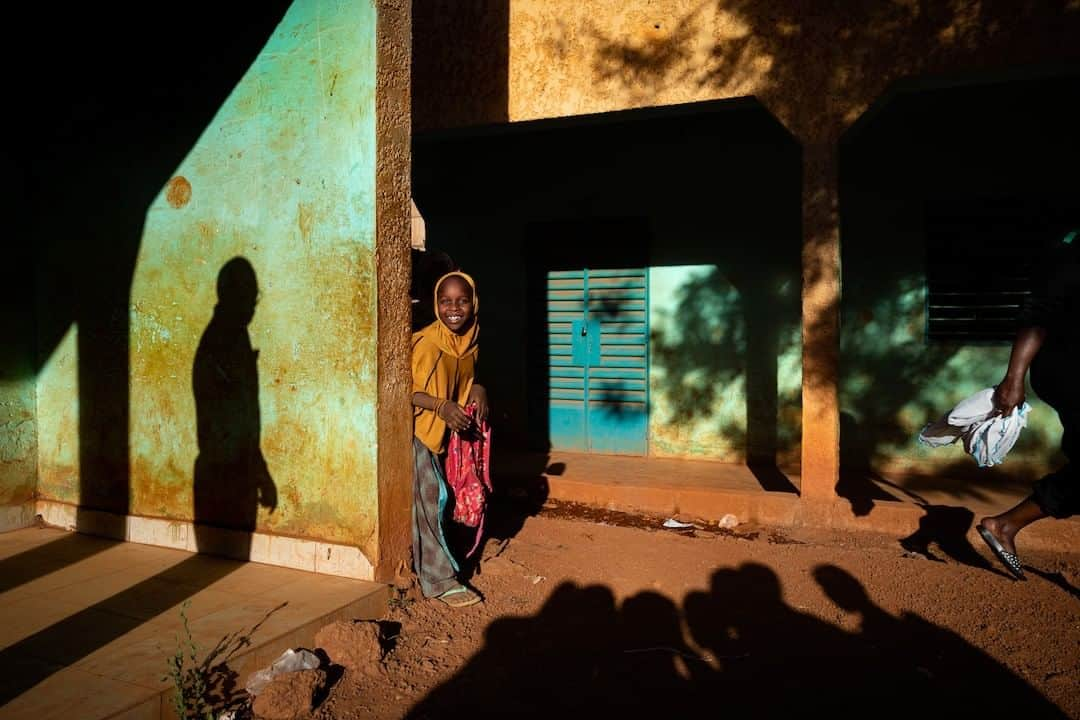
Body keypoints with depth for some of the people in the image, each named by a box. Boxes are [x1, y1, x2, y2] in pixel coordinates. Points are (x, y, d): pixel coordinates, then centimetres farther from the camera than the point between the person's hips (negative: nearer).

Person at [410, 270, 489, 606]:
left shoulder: (471, 342, 2)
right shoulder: (423, 342, -21)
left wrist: (478, 389, -4)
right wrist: (440, 406, -27)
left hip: (449, 432, 7)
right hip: (419, 430, -7)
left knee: (438, 500, 14)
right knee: (431, 500, -4)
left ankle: (426, 565, 32)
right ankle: (440, 580, 6)